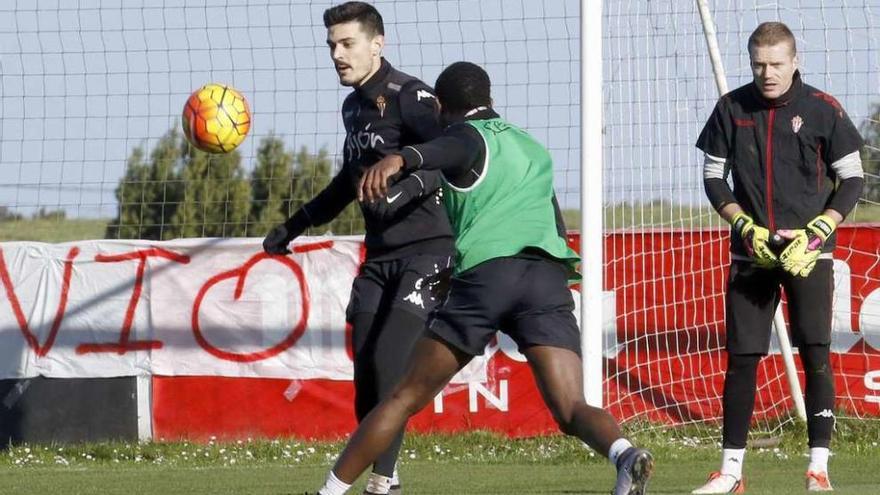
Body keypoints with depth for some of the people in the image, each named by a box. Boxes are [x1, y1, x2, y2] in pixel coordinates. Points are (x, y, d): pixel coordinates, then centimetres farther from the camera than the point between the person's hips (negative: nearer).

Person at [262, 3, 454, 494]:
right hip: (380, 257, 8)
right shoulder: (355, 107, 15)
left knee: (388, 361, -17)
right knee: (366, 369, 0)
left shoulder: (408, 97, -11)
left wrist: (408, 187, -39)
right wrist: (295, 226, 36)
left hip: (429, 251, -8)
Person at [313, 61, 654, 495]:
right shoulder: (534, 149, 32)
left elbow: (449, 150, -14)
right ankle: (623, 454, -41)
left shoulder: (468, 136, 13)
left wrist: (400, 159, -34)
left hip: (485, 271, -4)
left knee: (405, 398, 9)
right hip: (550, 275, 4)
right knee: (571, 410, -9)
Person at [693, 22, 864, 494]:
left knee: (815, 355, -7)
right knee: (741, 358, 1)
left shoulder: (822, 110, -4)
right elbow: (714, 177, 9)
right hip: (751, 253, 2)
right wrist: (746, 228, -5)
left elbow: (852, 180, 0)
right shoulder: (732, 109, 2)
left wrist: (816, 233, -12)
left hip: (808, 254, -2)